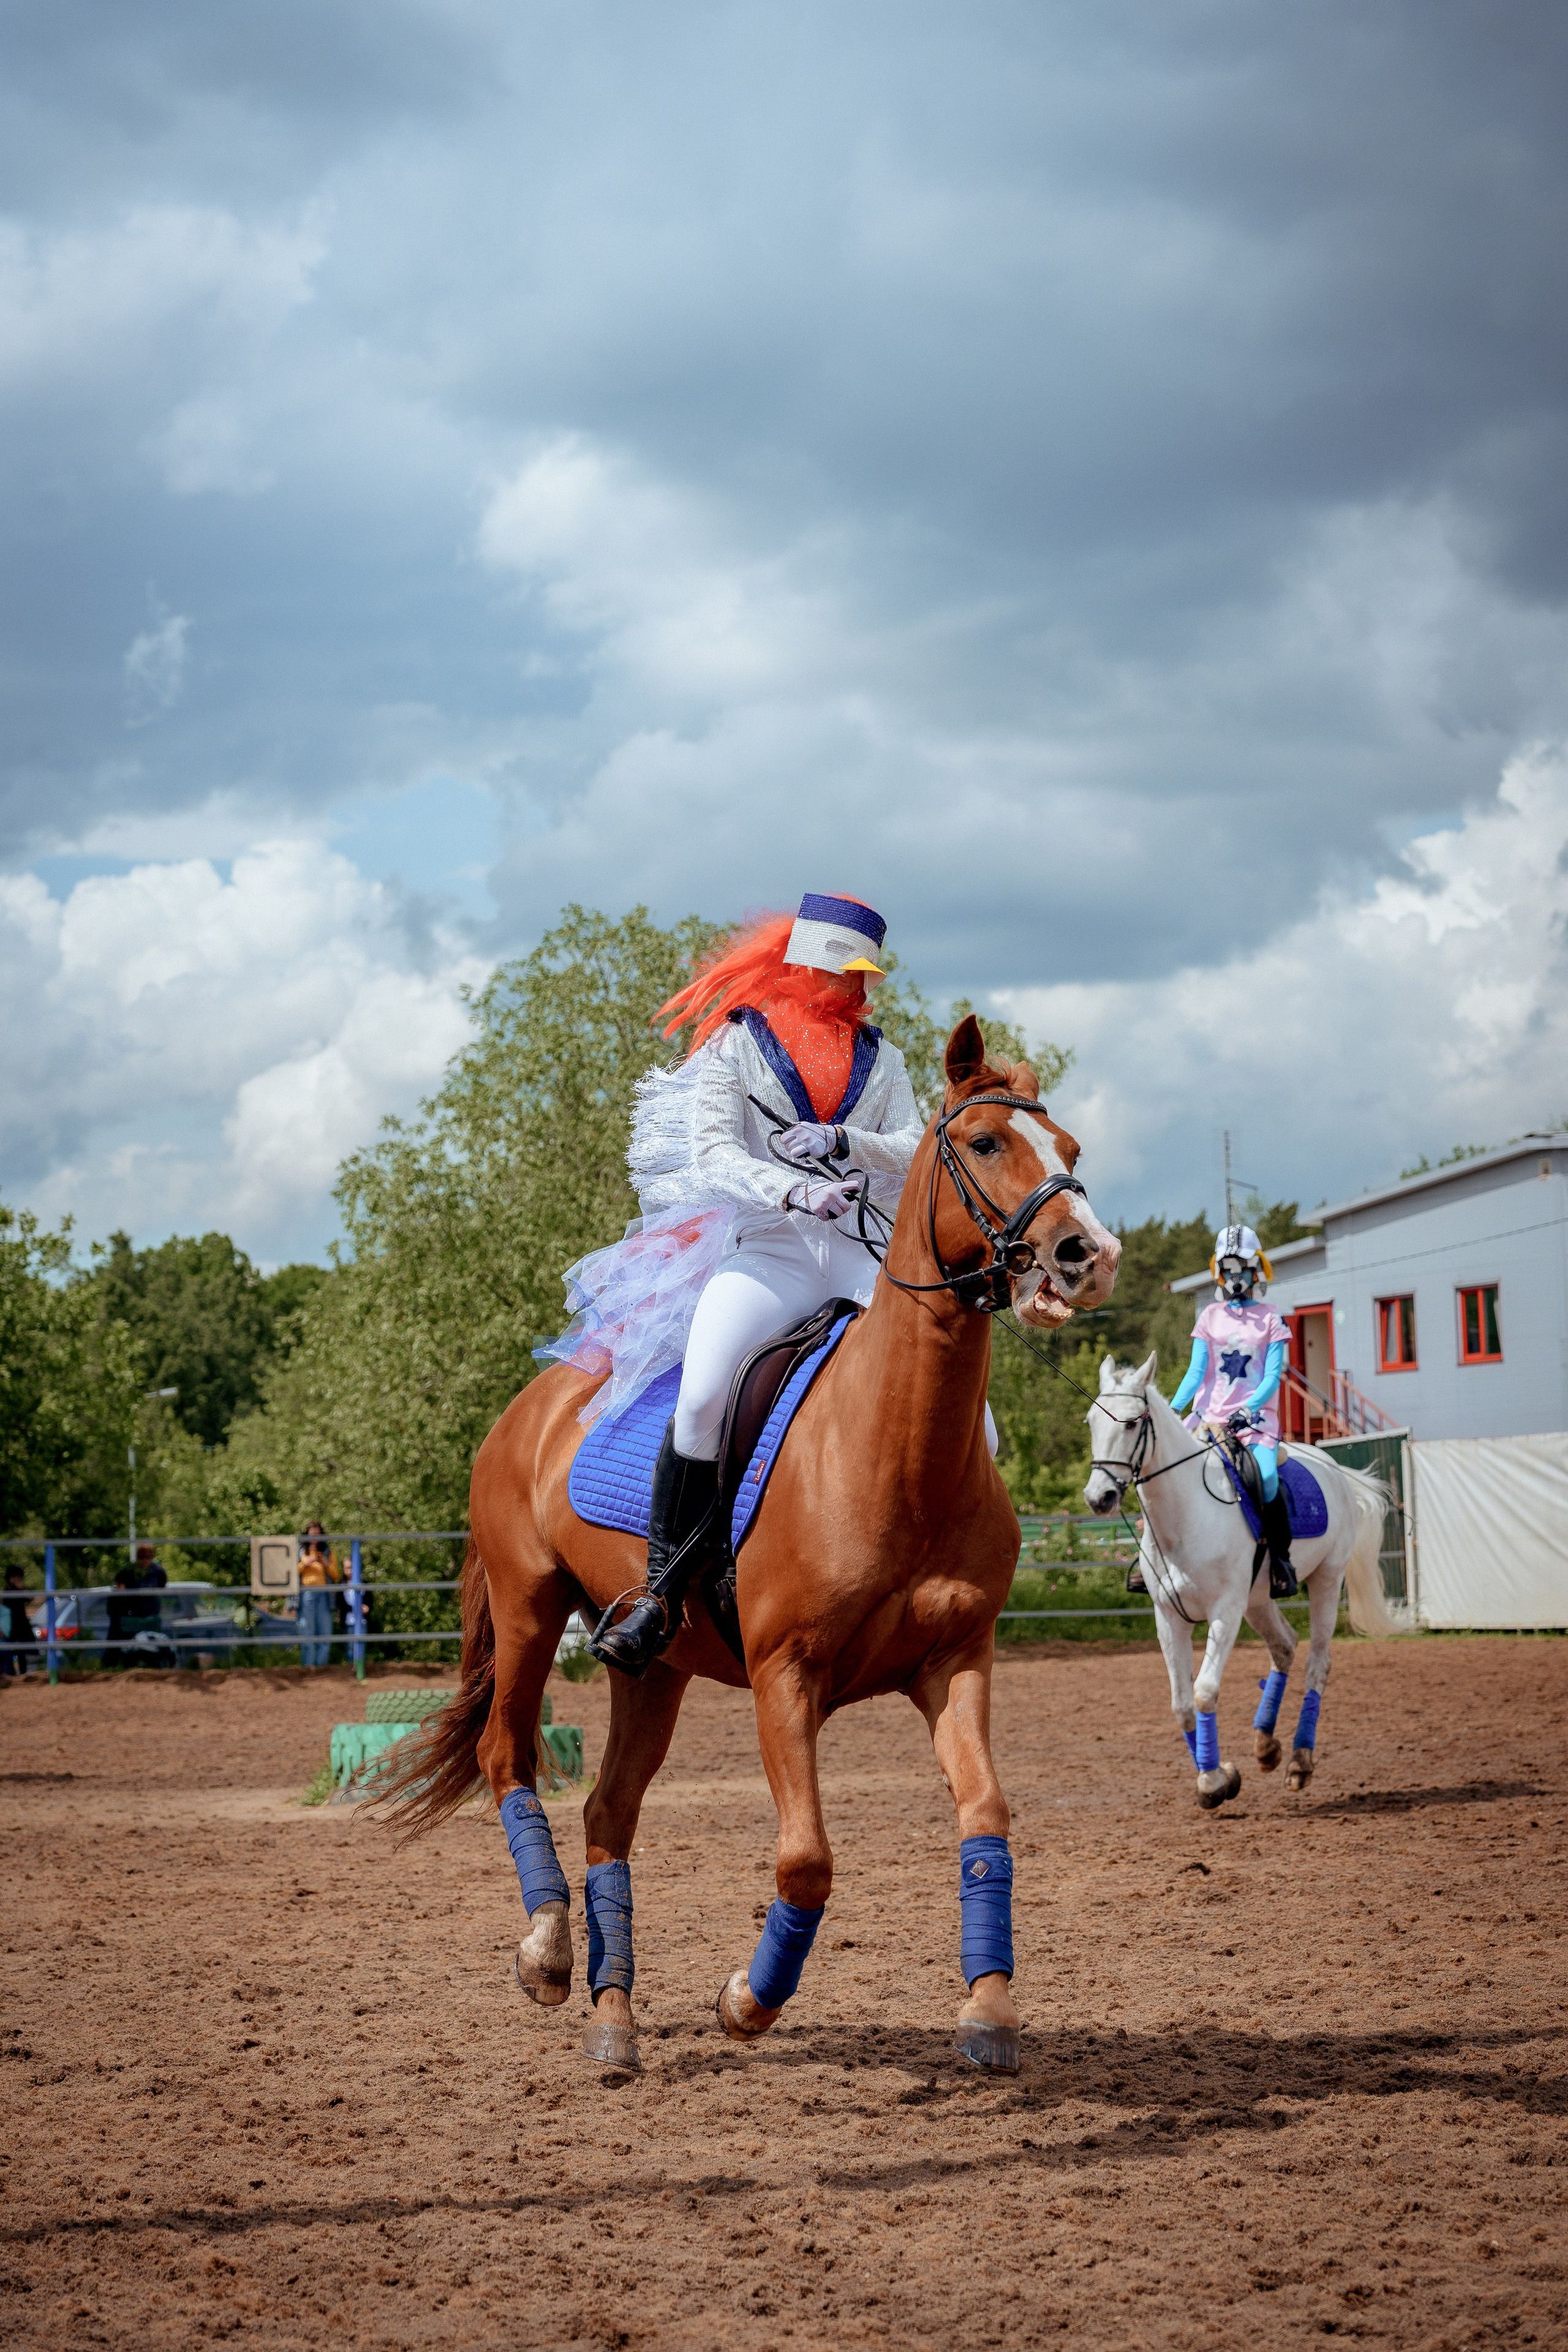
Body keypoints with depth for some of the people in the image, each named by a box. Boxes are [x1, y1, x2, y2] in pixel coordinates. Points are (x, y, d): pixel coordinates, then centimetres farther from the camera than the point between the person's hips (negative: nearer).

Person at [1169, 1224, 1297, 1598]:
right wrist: (1172, 1410, -10)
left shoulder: (1270, 1319, 4)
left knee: (1266, 1476, -31)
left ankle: (1281, 1559, -15)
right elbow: (1196, 1371, 6)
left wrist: (1247, 1410, -22)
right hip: (1209, 1415, 3)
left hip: (1256, 1416, -3)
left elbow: (1273, 1376, -5)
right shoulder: (1210, 1316, 13)